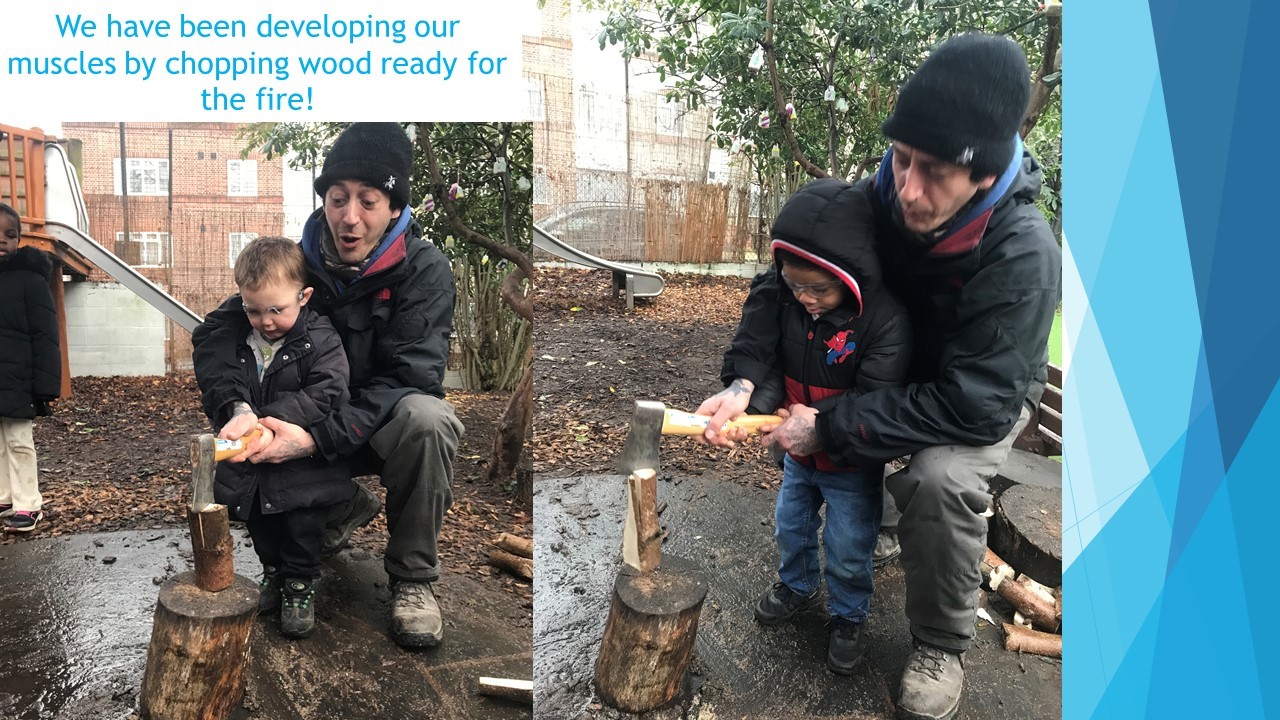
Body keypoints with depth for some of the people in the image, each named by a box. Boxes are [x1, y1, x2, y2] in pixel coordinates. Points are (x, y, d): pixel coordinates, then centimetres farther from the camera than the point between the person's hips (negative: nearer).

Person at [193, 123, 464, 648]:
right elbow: (216, 331, -10)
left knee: (427, 418, -37)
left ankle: (412, 576, -15)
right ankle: (347, 506, 11)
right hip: (311, 419, 4)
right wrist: (238, 409, -31)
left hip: (383, 425, -4)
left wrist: (317, 438, -38)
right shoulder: (298, 258, -6)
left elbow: (408, 378, -26)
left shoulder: (425, 270, -17)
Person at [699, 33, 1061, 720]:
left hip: (983, 399, -5)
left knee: (940, 478, -33)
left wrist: (831, 427, -38)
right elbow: (781, 281, -14)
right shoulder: (880, 199, -23)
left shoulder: (1024, 258, -36)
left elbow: (973, 404, -38)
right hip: (890, 371, 6)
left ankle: (940, 646, -6)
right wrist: (742, 380, -30)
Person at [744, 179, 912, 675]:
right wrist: (755, 401, -28)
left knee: (848, 552, 12)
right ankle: (798, 586, 53)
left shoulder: (886, 319, -30)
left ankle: (848, 617, 39)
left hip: (852, 465, -5)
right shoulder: (788, 303, -14)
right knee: (790, 527, 25)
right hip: (799, 454, 5)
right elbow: (772, 364, -8)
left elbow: (875, 400, -29)